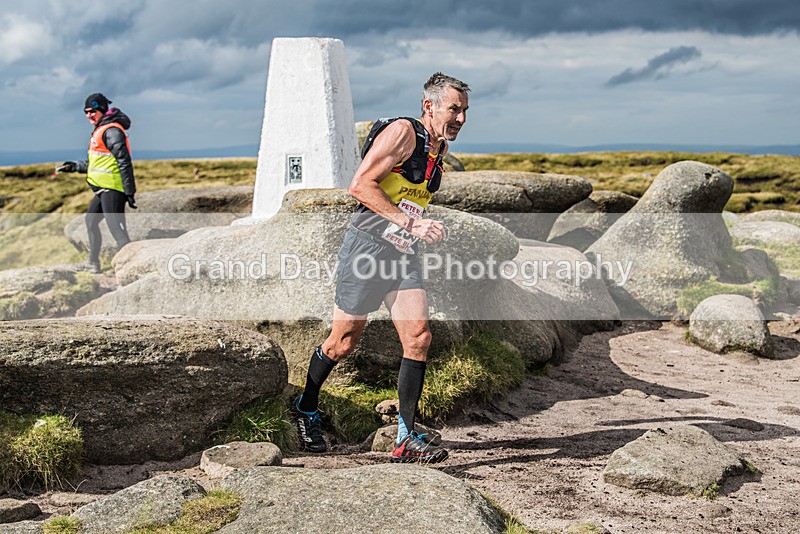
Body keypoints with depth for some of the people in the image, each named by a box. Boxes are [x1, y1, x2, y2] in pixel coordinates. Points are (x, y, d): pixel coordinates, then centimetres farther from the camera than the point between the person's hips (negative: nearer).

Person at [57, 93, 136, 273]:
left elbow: (124, 162, -20)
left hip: (113, 189, -11)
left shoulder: (112, 131, -14)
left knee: (116, 228, -16)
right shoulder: (101, 130, 19)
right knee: (91, 221, 24)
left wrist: (129, 191, -24)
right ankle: (93, 263, 35)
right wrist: (74, 166, 27)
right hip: (103, 189, 11)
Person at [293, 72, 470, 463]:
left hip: (404, 255, 7)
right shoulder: (402, 131, -12)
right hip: (367, 247, -7)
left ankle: (406, 439, -3)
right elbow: (360, 185, -20)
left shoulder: (437, 151, 14)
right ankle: (306, 409, 30)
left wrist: (424, 229, 15)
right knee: (343, 342, 5)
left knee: (419, 337, -8)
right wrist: (409, 222, -22)